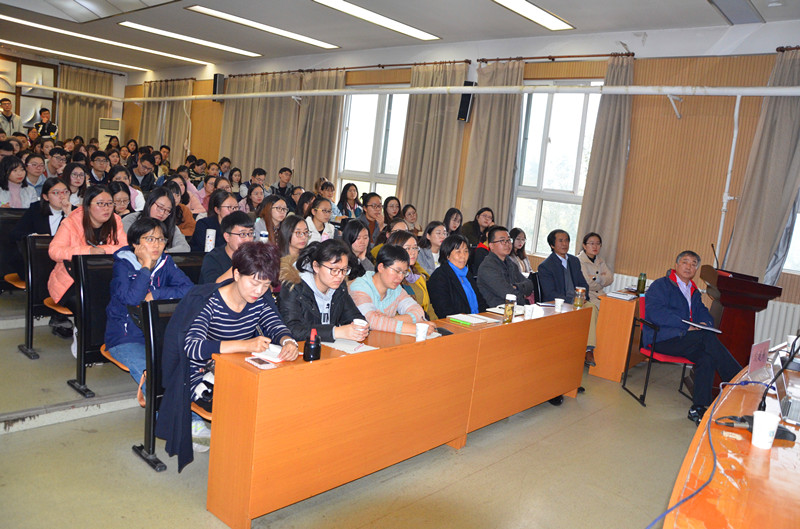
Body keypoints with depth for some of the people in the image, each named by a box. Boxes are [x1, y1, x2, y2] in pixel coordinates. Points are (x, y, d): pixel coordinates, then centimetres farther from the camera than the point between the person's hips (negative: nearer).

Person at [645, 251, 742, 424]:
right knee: (708, 338, -27)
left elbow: (704, 314, 19)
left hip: (685, 338, 7)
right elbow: (655, 312, -14)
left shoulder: (694, 292, 26)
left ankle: (698, 409, -23)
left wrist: (705, 323, -8)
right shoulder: (660, 285, 1)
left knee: (707, 358, -26)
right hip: (661, 339, -7)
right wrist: (687, 326, -19)